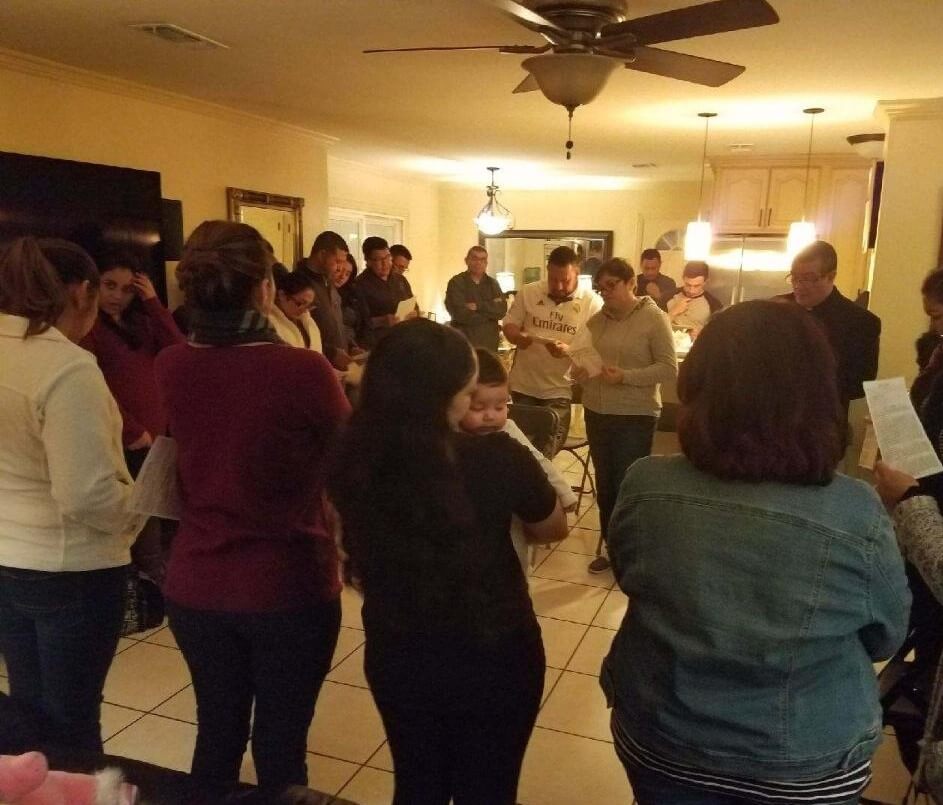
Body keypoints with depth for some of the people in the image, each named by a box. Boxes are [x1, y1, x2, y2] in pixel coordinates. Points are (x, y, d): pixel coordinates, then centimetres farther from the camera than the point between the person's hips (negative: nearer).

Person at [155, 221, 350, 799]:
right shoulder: (303, 370, -22)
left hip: (196, 585, 5)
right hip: (289, 588, -4)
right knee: (280, 743, 14)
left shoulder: (172, 368, -6)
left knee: (217, 732, 22)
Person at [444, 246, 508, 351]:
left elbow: (502, 310, -2)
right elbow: (461, 315, -14)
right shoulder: (456, 283, -1)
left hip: (489, 345, 4)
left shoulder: (492, 283, 14)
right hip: (464, 344, -4)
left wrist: (479, 306, -14)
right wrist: (490, 310, -5)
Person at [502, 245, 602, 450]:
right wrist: (518, 337, -17)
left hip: (560, 390, -3)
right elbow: (509, 325, 7)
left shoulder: (592, 302, -7)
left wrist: (569, 350, -28)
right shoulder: (528, 292, 1)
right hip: (523, 385, 3)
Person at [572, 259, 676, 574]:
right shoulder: (596, 320, 6)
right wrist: (579, 374, -9)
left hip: (635, 417, -5)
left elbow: (669, 369, -12)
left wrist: (625, 376, -22)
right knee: (604, 486, 14)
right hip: (596, 413, 5)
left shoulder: (654, 318, -9)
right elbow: (584, 360, 14)